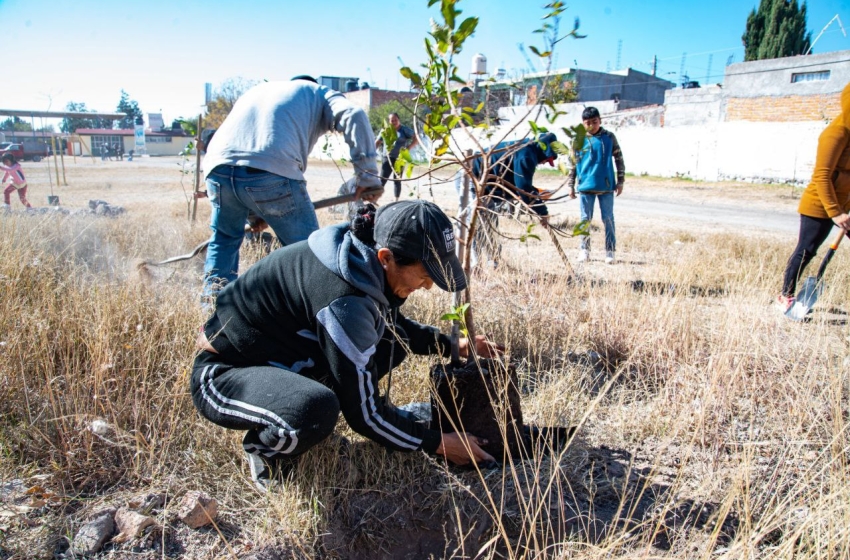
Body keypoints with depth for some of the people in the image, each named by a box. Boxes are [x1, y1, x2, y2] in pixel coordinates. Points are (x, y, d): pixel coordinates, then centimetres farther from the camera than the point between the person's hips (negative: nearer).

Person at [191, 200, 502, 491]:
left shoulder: (363, 255, -9)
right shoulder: (343, 300, -34)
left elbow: (395, 325, 13)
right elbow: (363, 413, -24)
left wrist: (452, 345, 2)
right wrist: (436, 443, -13)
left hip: (280, 354, 8)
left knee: (393, 337, 1)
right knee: (316, 409, -38)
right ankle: (265, 444, -4)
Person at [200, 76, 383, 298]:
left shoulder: (256, 90, 41)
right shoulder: (320, 94, 25)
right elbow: (354, 115, 2)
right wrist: (369, 177, 1)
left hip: (219, 165, 6)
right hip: (272, 170, -5)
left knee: (224, 240, 29)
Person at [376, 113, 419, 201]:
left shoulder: (405, 129, 0)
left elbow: (416, 139, -3)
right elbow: (377, 143, 15)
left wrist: (408, 148, -17)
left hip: (399, 158, -2)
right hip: (387, 158, 2)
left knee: (397, 180, 4)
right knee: (382, 180, -4)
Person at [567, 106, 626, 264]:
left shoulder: (609, 137, 2)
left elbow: (619, 159, 7)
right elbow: (572, 163, 6)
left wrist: (620, 181, 4)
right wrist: (570, 185, 5)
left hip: (606, 186, 0)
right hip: (585, 186, 0)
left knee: (608, 219, 5)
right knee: (585, 219, 8)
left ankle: (610, 250, 13)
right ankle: (584, 250, 19)